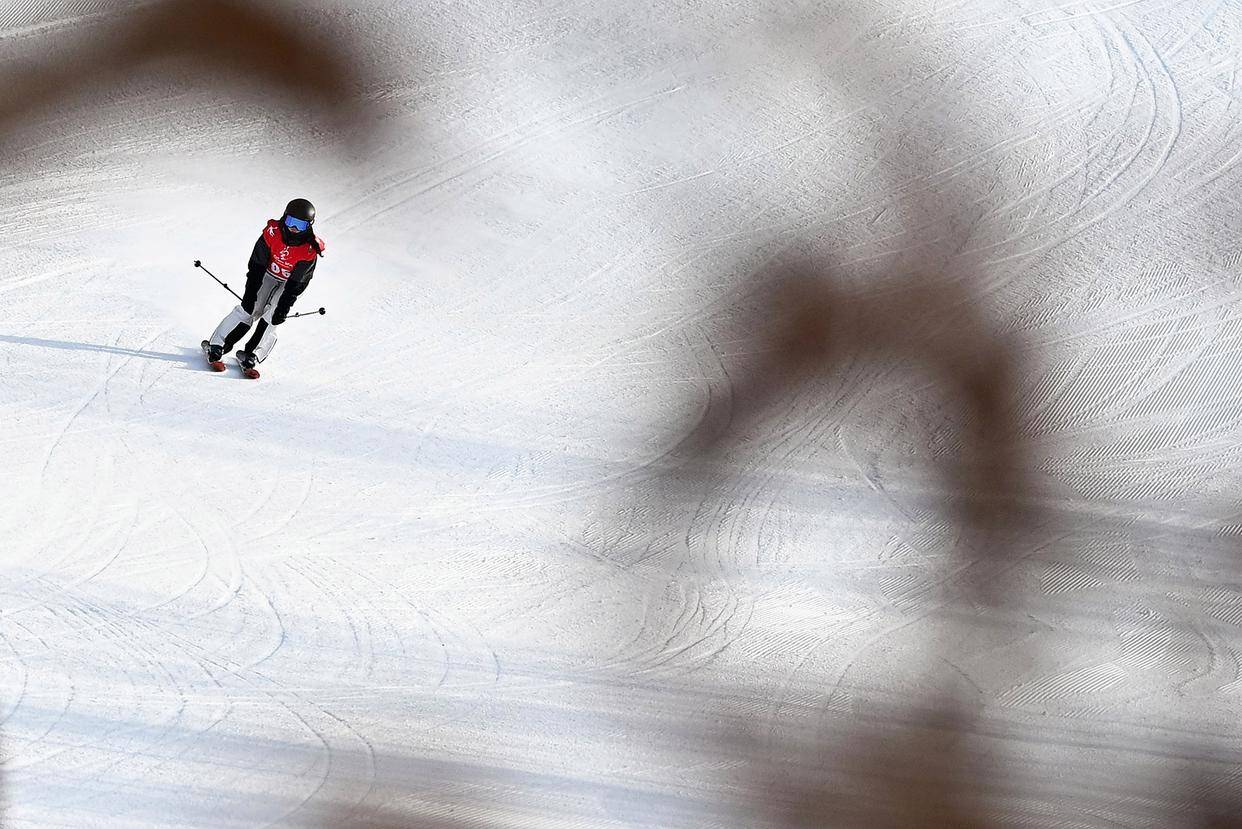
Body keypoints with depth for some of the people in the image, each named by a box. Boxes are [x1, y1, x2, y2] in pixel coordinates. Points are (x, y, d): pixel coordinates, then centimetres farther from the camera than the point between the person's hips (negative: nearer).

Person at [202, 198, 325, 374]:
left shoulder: (310, 250, -28)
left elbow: (297, 282, -25)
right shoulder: (273, 233, -24)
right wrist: (251, 293, -24)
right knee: (248, 310, -13)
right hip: (268, 275, 1)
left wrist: (284, 307, -29)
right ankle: (216, 347, -10)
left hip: (292, 284, -1)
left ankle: (251, 356, -18)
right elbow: (257, 266, -19)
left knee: (272, 317, -18)